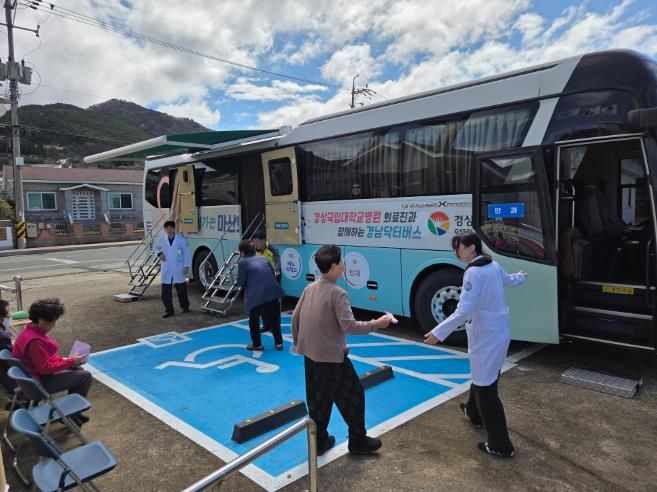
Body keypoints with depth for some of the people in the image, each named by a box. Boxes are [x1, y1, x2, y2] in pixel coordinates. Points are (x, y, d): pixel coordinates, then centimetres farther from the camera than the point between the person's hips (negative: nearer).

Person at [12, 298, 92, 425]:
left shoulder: (30, 331, 1)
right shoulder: (34, 341, -31)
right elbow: (45, 368, -27)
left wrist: (63, 360, 1)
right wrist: (71, 362, -21)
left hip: (36, 374, 10)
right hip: (40, 382, -10)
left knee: (78, 370, 17)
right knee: (86, 376, -10)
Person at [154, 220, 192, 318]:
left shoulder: (181, 239, -7)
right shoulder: (161, 240, 0)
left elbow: (187, 253, -3)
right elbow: (155, 247, 20)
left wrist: (186, 266, -7)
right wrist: (159, 253, -1)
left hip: (178, 270, -2)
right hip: (166, 271, 2)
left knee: (181, 290, 7)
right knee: (166, 292, 2)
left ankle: (185, 307, 28)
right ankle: (169, 310, 14)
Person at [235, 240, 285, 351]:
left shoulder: (242, 262, 3)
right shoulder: (263, 258, 17)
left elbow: (241, 283, 3)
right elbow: (273, 274, 20)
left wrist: (237, 283, 25)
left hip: (257, 295, -5)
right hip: (273, 291, 5)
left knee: (254, 320, 18)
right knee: (274, 318, 21)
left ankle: (257, 344, 26)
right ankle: (279, 343, 28)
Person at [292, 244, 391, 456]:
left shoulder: (310, 288, 3)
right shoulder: (337, 293, -19)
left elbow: (295, 316, 10)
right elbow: (348, 326, -22)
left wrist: (297, 341, 23)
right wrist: (376, 324, -12)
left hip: (310, 355, 7)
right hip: (332, 356, -7)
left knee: (317, 399, 18)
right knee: (353, 395, 11)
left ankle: (319, 441, 30)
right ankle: (358, 441, 22)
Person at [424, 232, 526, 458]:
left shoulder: (474, 272, -21)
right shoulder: (493, 266, 7)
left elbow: (464, 311, -28)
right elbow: (508, 280, 30)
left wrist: (439, 333, -28)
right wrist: (521, 276, 54)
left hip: (486, 338, -10)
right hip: (498, 333, 10)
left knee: (486, 388, -1)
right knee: (481, 378, 28)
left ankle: (501, 445, 9)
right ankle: (474, 413, 50)